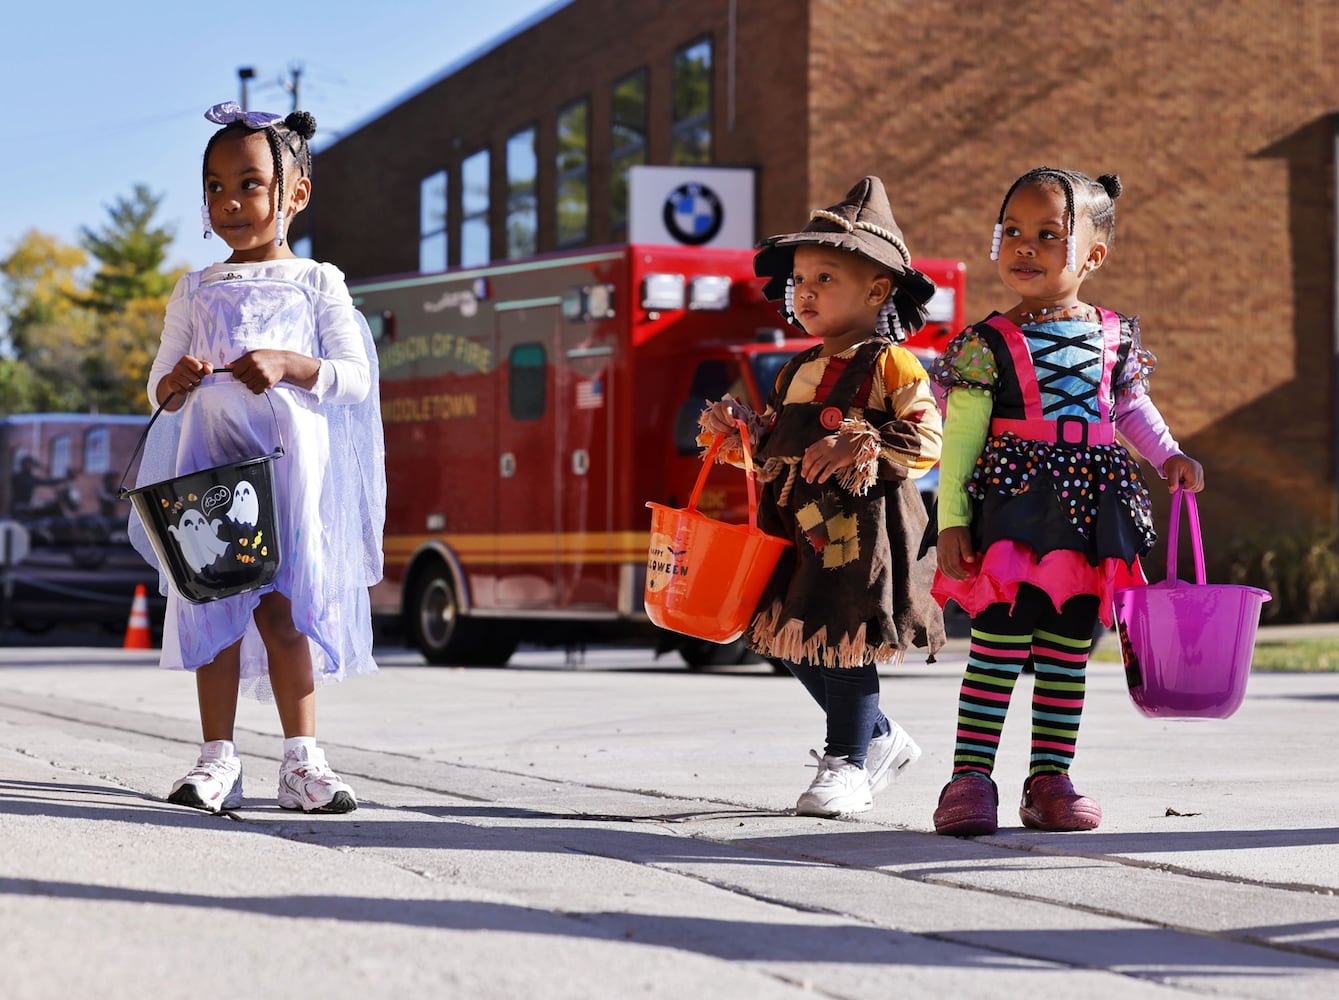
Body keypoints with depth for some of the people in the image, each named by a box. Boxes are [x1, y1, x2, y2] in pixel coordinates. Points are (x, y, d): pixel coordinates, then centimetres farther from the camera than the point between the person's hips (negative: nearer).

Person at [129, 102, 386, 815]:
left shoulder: (317, 283, 7)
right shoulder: (195, 291, 14)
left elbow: (356, 376, -1)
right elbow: (159, 388, 15)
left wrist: (288, 366, -17)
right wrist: (176, 382, -9)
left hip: (288, 462, -2)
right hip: (209, 461, 2)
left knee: (281, 609, -5)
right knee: (213, 606, -1)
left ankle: (302, 760, -1)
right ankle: (217, 757, 2)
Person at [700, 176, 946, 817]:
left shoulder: (889, 365, -6)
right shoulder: (797, 371, 18)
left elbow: (927, 439, -13)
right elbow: (776, 444, 25)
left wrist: (856, 446, -23)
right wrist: (737, 428, 8)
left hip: (861, 529, -8)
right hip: (799, 523, 8)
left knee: (844, 641, -7)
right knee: (793, 641, 10)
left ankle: (846, 765, 6)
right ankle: (882, 738, 27)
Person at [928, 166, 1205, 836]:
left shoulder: (1113, 336, 9)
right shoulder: (988, 344, -3)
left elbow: (1131, 406, 25)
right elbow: (959, 437, -3)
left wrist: (1170, 457, 10)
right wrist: (951, 521, -8)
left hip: (1090, 505, 4)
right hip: (1013, 504, -4)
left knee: (1069, 644, 7)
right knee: (1001, 637, -11)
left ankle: (1050, 779, 13)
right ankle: (970, 776, -7)